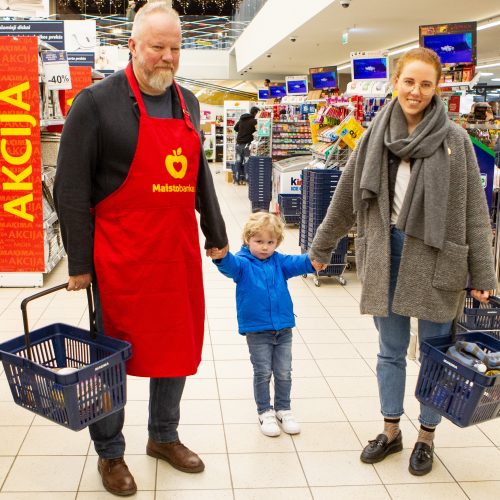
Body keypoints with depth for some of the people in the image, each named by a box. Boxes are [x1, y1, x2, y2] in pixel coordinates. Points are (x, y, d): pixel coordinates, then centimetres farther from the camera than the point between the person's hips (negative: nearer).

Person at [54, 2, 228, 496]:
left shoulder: (186, 102, 12)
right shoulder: (97, 101, -7)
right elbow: (71, 187, -9)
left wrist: (215, 233, 18)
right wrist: (79, 262, -10)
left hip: (179, 254, 6)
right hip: (121, 259, -6)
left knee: (177, 346, 15)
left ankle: (164, 437, 36)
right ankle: (110, 453, 27)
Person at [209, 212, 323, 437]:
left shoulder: (279, 262, 3)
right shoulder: (243, 263, -8)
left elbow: (296, 263, -15)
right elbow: (231, 266, -29)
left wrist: (312, 261, -38)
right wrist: (222, 257, -54)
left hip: (283, 328, 3)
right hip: (256, 329, -3)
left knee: (284, 373, 12)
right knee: (262, 373, 6)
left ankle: (283, 409, 29)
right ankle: (265, 412, 23)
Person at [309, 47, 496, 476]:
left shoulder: (454, 139, -5)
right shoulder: (376, 137, 4)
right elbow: (345, 198, 10)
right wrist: (321, 247, 14)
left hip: (434, 256, -2)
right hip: (386, 253, 3)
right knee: (390, 350, 13)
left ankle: (426, 438, 28)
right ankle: (391, 431, 30)